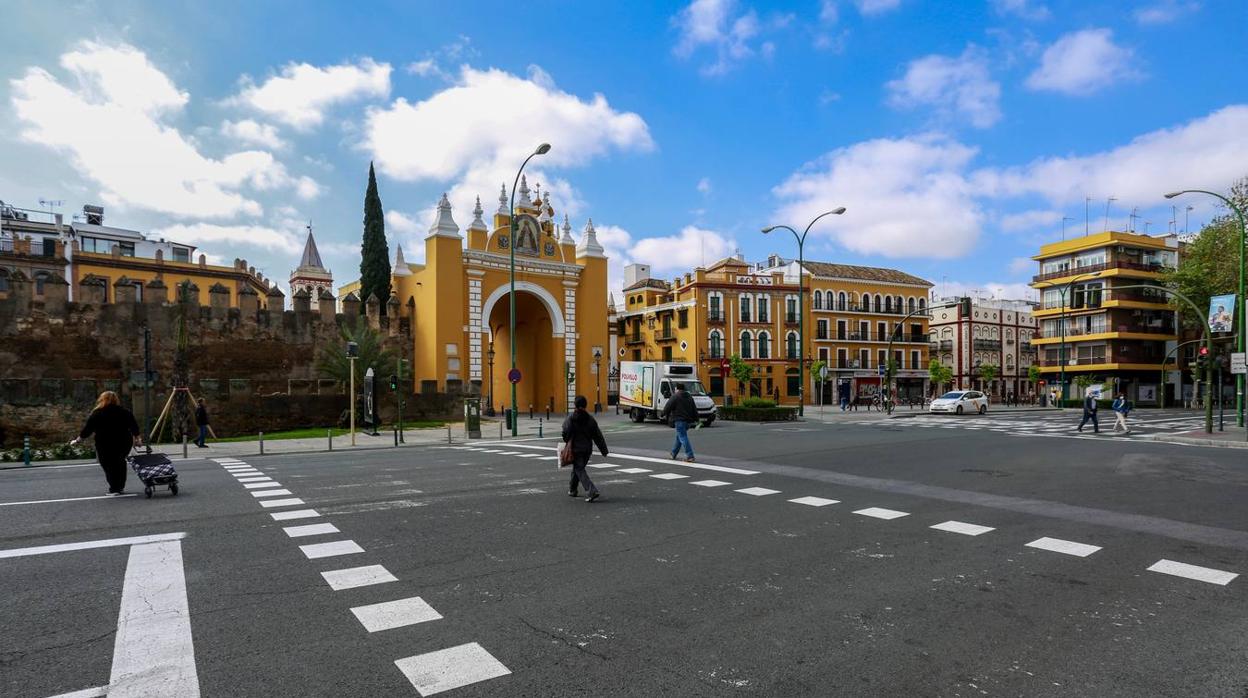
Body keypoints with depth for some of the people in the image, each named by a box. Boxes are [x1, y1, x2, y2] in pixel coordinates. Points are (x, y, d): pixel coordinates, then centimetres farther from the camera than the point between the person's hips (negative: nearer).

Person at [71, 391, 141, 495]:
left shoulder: (97, 414, -5)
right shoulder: (125, 412, 3)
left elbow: (87, 429, -1)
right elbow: (134, 426, 7)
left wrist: (78, 440, 12)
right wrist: (137, 438, 20)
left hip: (105, 445, -3)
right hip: (124, 443, 3)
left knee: (109, 466, 5)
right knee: (120, 463, 18)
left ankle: (114, 489, 2)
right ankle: (121, 487, 18)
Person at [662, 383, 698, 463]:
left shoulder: (675, 397, -7)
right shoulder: (689, 397, 16)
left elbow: (668, 406, -8)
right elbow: (694, 409, 18)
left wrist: (665, 414, 9)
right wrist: (695, 419, 22)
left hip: (679, 420, -8)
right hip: (688, 420, 8)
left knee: (683, 437, -8)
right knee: (679, 437, 20)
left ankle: (690, 456, -15)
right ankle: (673, 454, 29)